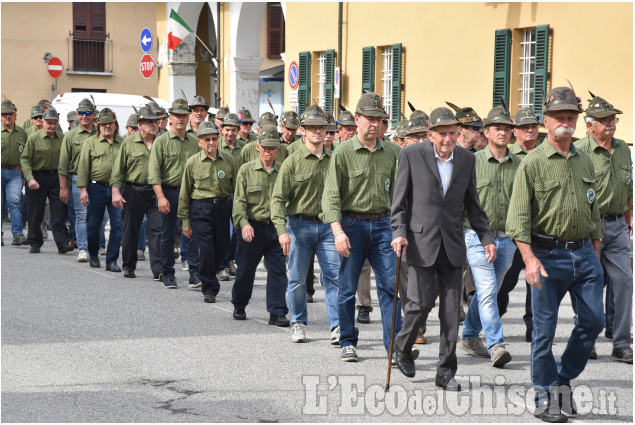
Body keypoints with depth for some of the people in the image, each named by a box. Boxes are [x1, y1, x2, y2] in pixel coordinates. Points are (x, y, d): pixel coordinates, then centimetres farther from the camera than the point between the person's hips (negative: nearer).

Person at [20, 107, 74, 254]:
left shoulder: (61, 139, 6)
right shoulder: (34, 138, -3)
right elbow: (25, 159, -6)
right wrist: (30, 178, -18)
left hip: (56, 177, 2)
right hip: (37, 177, -2)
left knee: (59, 212, -6)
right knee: (35, 213, 5)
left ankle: (62, 243, -7)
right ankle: (35, 244, 17)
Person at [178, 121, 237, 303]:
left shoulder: (228, 160, 4)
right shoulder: (193, 162, -1)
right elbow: (184, 193, 4)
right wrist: (185, 220, 3)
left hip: (221, 207, 3)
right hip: (200, 208, -3)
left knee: (222, 248, 7)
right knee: (206, 248, -8)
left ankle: (207, 276, 35)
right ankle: (209, 289, 4)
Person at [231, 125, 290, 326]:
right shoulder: (246, 170, 2)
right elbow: (239, 200, -4)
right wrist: (244, 223, -18)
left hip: (277, 227, 1)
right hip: (252, 227, -1)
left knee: (278, 270, -2)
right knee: (245, 270, 7)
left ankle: (277, 312, 2)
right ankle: (239, 306, 29)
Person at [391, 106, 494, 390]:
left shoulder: (467, 159, 8)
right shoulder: (411, 155, -3)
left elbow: (472, 205, 14)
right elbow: (399, 199, -1)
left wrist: (486, 238, 6)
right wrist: (399, 232, -14)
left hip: (452, 244, 3)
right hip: (421, 242, -3)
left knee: (451, 310, 2)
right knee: (421, 302, -8)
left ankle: (446, 372, 9)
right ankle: (402, 347, 21)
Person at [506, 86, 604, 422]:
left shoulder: (585, 162, 12)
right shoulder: (532, 163, -5)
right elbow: (519, 217, -10)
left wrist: (595, 254, 16)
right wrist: (529, 258, -20)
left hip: (584, 254, 5)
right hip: (548, 255, -5)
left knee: (593, 321, 4)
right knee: (544, 329, 1)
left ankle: (564, 378, 24)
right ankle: (545, 398, 12)